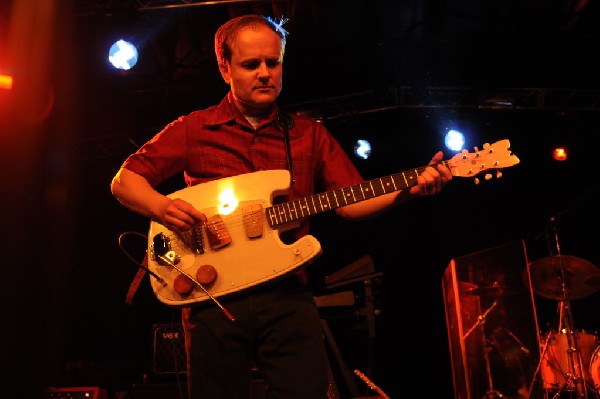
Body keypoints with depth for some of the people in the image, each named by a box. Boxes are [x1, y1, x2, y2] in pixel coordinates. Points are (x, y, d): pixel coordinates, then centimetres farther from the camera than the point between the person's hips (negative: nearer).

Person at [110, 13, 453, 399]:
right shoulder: (193, 129, 7)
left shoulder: (310, 134, 12)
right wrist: (161, 207, -14)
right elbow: (124, 180, 7)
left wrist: (409, 189, -11)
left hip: (287, 294, 1)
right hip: (214, 297, 0)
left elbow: (350, 201, 6)